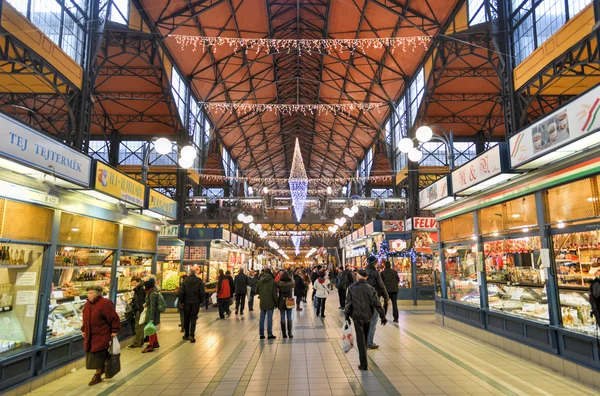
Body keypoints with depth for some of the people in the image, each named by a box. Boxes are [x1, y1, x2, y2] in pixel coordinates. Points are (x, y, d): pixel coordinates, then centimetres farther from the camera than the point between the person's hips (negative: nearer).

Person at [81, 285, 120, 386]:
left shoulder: (105, 303, -17)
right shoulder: (87, 304, 9)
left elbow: (113, 317, -16)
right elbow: (86, 318, 22)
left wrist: (114, 331, -15)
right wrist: (84, 330, 18)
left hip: (101, 336, -8)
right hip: (90, 335, 8)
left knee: (98, 356, -4)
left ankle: (97, 375, 9)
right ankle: (102, 369, 31)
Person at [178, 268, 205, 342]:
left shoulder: (185, 281, -6)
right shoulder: (199, 281, -7)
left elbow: (180, 293, -11)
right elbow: (202, 293, -9)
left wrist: (181, 301, 3)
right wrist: (201, 301, 5)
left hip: (187, 302, 1)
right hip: (196, 303, -1)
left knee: (186, 319, 15)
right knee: (193, 318, 4)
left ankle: (186, 335, 23)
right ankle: (192, 335, -9)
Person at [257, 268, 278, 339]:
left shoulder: (260, 280, 0)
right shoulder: (272, 280, -10)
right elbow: (274, 293, -8)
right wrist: (276, 303, 1)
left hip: (262, 302, 4)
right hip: (270, 302, -3)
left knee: (262, 318, 10)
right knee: (269, 318, 2)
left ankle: (261, 334, 15)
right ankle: (269, 334, 7)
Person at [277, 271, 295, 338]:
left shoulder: (279, 283, -11)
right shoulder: (291, 283, -7)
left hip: (281, 303, -1)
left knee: (282, 319, 7)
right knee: (289, 318, 9)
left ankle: (284, 334, 10)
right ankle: (290, 333, 9)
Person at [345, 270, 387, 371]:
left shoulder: (352, 288, -6)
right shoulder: (370, 288, -2)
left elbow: (348, 303, -6)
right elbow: (377, 303, -4)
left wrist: (347, 316, 2)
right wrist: (382, 316, 0)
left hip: (357, 317, -3)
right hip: (368, 317, 3)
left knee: (361, 340, 2)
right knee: (365, 338, 20)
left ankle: (364, 364, -1)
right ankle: (364, 361, 34)